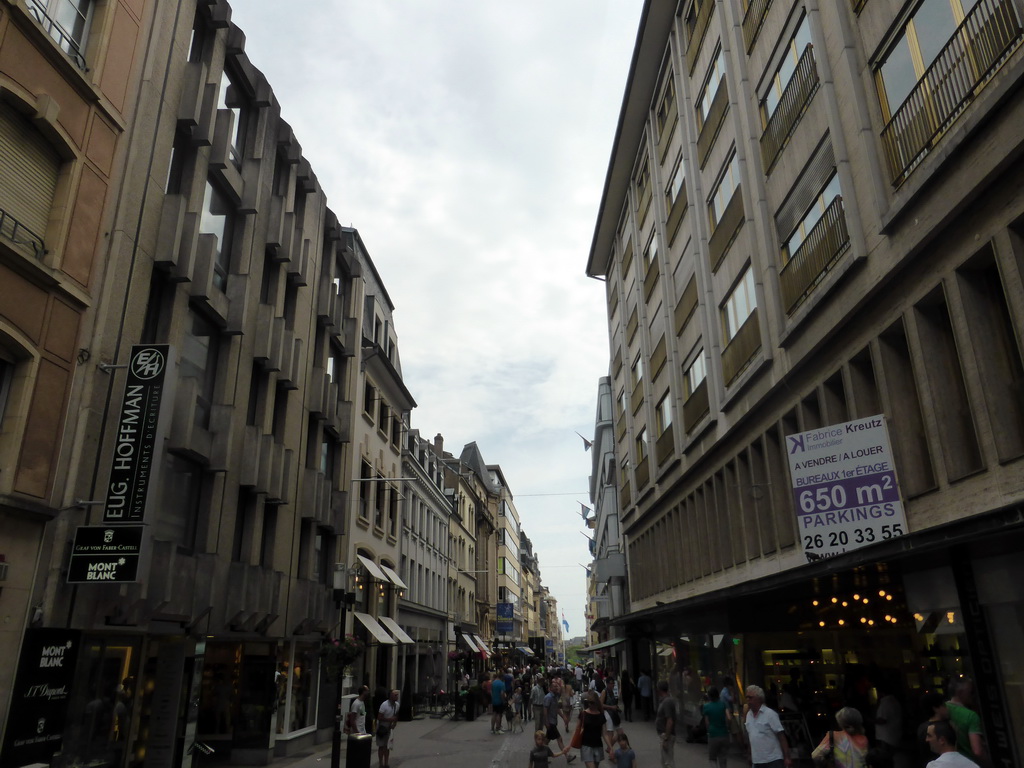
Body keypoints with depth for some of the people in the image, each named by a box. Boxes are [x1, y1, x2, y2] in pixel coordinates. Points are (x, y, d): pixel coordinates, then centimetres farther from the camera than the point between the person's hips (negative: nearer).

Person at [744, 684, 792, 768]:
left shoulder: (770, 714, -11)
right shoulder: (748, 714, 6)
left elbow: (781, 736, -12)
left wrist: (787, 757, -16)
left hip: (772, 760, -6)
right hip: (756, 760, 6)